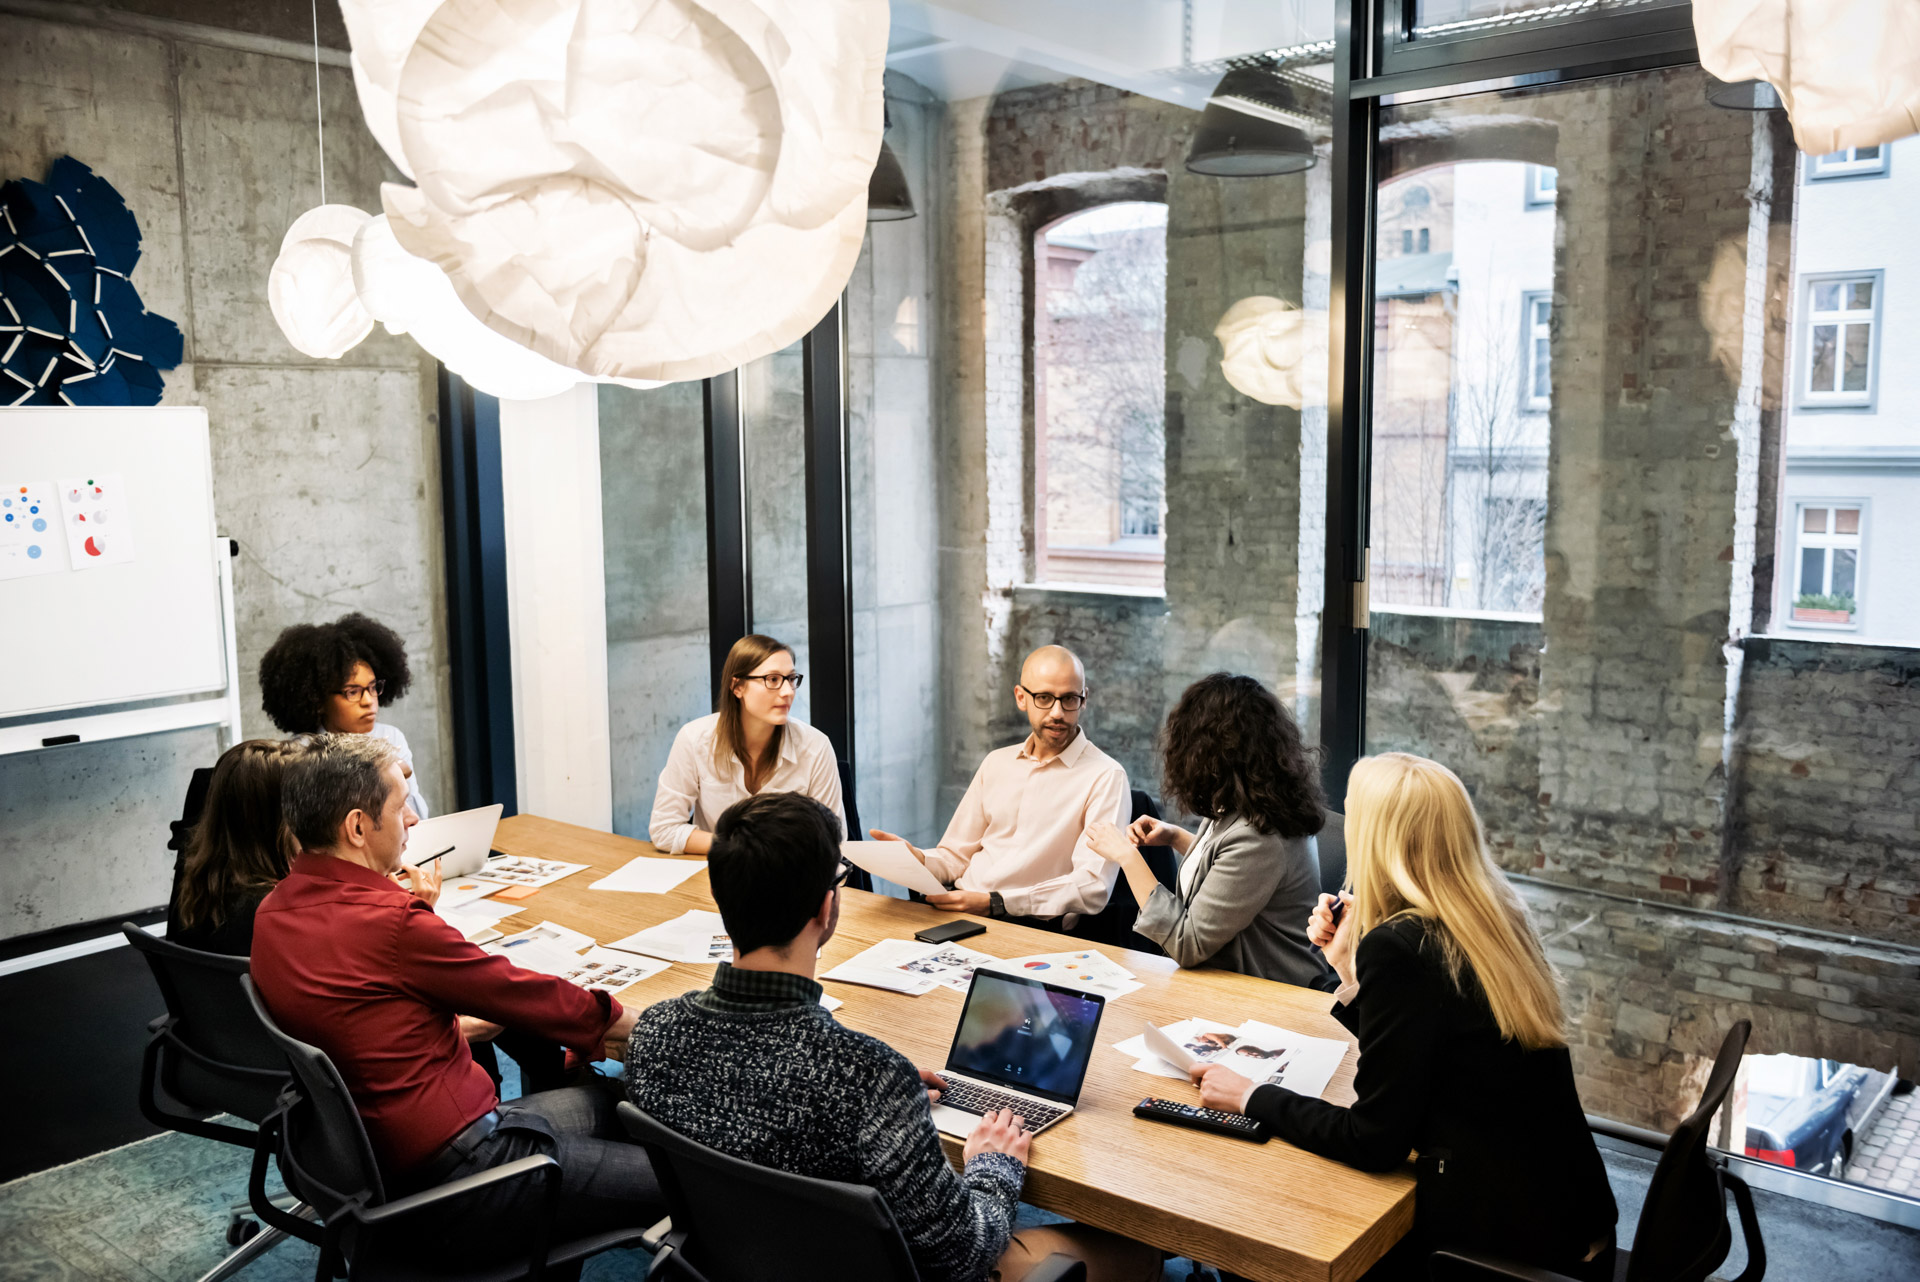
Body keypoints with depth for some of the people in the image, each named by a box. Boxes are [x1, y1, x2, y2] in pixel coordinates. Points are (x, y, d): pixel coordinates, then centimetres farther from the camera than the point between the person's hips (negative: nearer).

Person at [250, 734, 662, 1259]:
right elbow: (515, 992, -10)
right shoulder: (387, 922, -24)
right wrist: (621, 1022, 5)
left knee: (610, 1099, 22)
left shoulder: (272, 913, 4)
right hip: (451, 1168, -10)